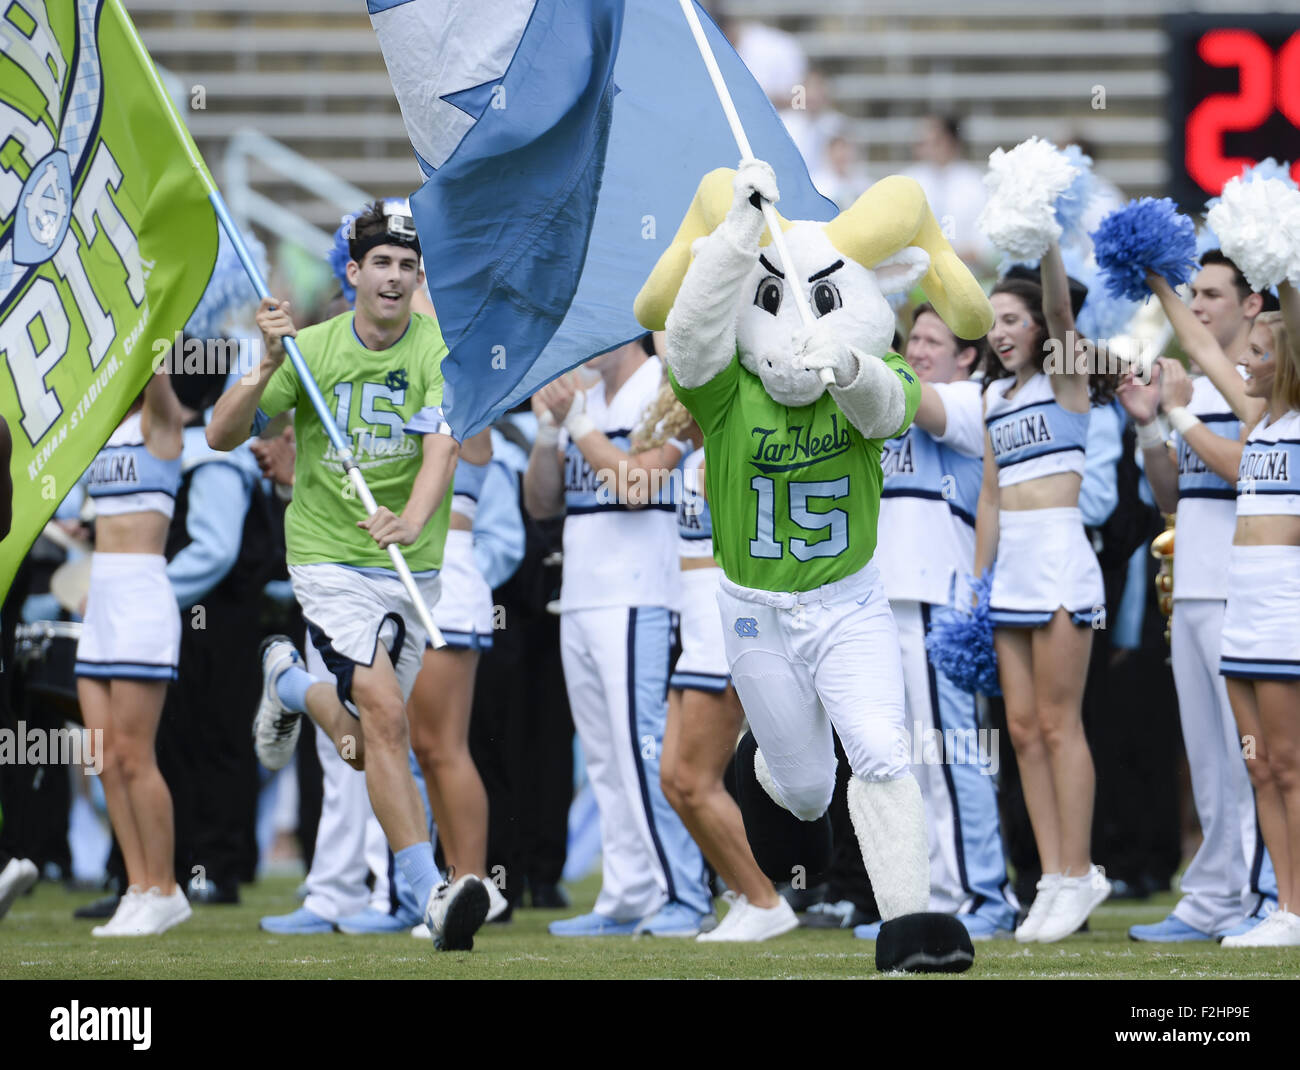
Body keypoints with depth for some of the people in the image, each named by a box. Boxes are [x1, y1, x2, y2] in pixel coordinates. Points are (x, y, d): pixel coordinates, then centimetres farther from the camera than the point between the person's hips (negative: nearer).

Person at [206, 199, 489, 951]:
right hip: (330, 561, -2)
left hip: (413, 569, 2)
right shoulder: (313, 348, -5)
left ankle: (287, 680, 47)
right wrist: (268, 368, -20)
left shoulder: (439, 349, -7)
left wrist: (413, 518, -41)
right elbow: (222, 436, -3)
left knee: (361, 742, 14)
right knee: (384, 720, -22)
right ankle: (433, 895, -25)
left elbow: (442, 446, -23)